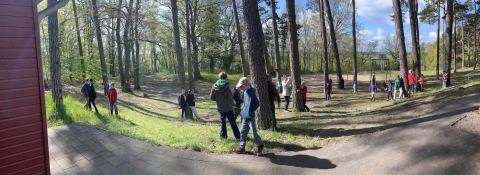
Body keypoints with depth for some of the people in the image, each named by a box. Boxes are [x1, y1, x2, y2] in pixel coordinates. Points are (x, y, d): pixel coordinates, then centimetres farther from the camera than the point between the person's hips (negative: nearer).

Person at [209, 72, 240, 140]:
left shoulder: (214, 86, -3)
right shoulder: (226, 86, -13)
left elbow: (211, 97, 1)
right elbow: (230, 97, -11)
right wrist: (233, 104, 6)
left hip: (220, 107, 3)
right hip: (228, 107, -3)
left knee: (222, 122, 15)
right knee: (232, 122, 5)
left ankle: (223, 135, 13)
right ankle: (238, 136, 9)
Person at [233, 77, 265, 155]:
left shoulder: (251, 93, -19)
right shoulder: (245, 92, 6)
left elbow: (257, 103, -24)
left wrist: (251, 112, -21)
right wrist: (242, 110, 10)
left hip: (250, 117, -8)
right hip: (245, 116, 8)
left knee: (254, 133, 1)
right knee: (243, 132, 12)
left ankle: (261, 145, 23)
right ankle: (242, 147, 22)